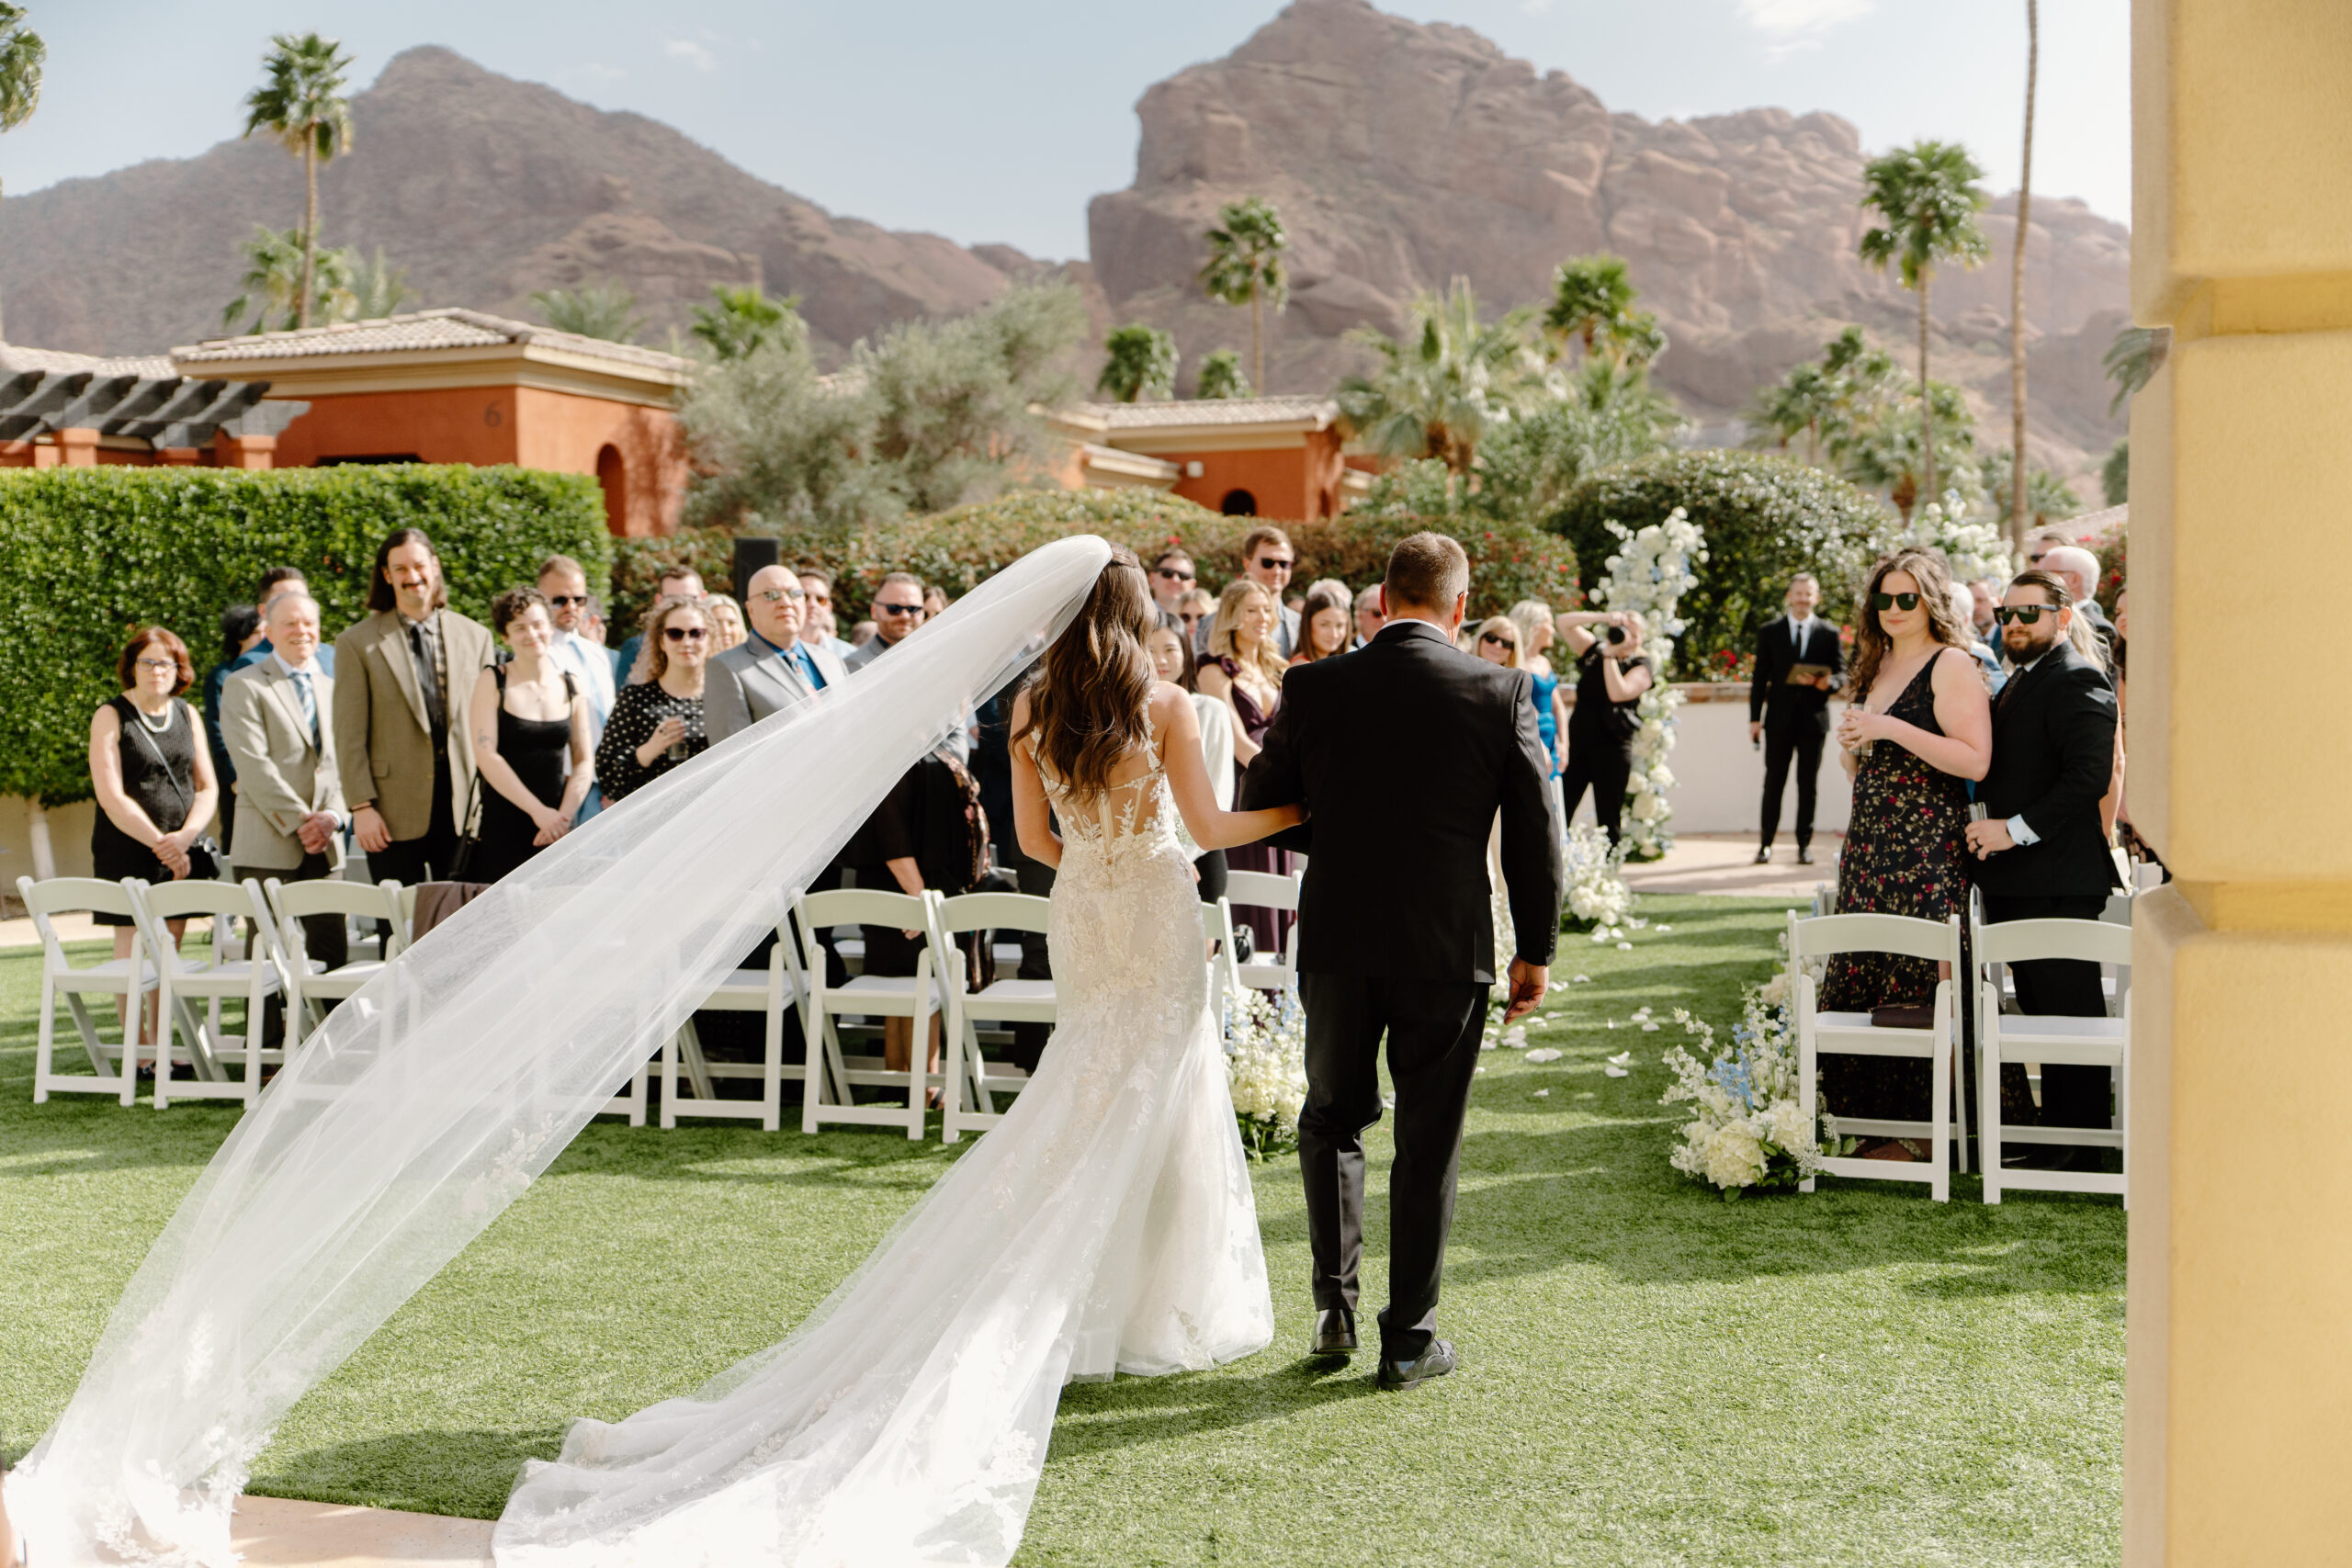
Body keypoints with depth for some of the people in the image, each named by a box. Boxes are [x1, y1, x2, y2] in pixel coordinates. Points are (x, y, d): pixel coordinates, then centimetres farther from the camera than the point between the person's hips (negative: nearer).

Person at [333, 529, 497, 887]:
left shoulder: (476, 637, 10)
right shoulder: (357, 643, 3)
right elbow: (350, 737, -1)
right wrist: (362, 806, -8)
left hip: (464, 807, 2)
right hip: (396, 812, -2)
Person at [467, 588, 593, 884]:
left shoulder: (571, 685, 9)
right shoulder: (493, 681, -1)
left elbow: (584, 760, 9)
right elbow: (486, 755, -9)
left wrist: (564, 814, -7)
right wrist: (538, 811, -13)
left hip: (554, 834, 3)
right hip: (500, 829, -3)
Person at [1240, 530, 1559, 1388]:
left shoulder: (1314, 687, -4)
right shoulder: (1501, 691, -6)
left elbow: (1259, 809, 4)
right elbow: (1533, 833, -3)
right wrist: (1535, 949, 7)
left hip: (1338, 940, 1)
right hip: (1447, 947, -1)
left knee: (1331, 1119, 21)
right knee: (1428, 1144, 10)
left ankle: (1334, 1302, 16)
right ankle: (1408, 1340, 17)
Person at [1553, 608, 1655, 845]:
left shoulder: (1641, 667, 1)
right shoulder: (1594, 651, 11)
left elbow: (1618, 693, -17)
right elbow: (1564, 622, 4)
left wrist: (1610, 655, -17)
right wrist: (1602, 617, -8)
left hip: (1611, 748, -3)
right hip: (1577, 743, 3)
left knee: (1609, 821, 0)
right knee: (1559, 815, -2)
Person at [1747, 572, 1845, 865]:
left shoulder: (1829, 633, 6)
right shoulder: (1770, 631, 6)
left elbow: (1841, 673, 4)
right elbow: (1760, 677, 5)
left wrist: (1828, 682, -20)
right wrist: (1754, 718, 0)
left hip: (1813, 718, 0)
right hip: (1779, 718, 0)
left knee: (1809, 784, 4)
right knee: (1773, 782, 3)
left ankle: (1804, 844, 12)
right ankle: (1766, 843, 9)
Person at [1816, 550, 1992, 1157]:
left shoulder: (1951, 665, -6)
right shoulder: (1877, 667, 18)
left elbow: (1976, 761, -17)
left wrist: (1892, 729, -18)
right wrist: (1851, 746, 5)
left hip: (1929, 847, -8)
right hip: (1869, 843, 8)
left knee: (1915, 982, -7)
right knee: (1857, 978, 5)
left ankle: (1914, 1129, 1)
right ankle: (1873, 1120, 13)